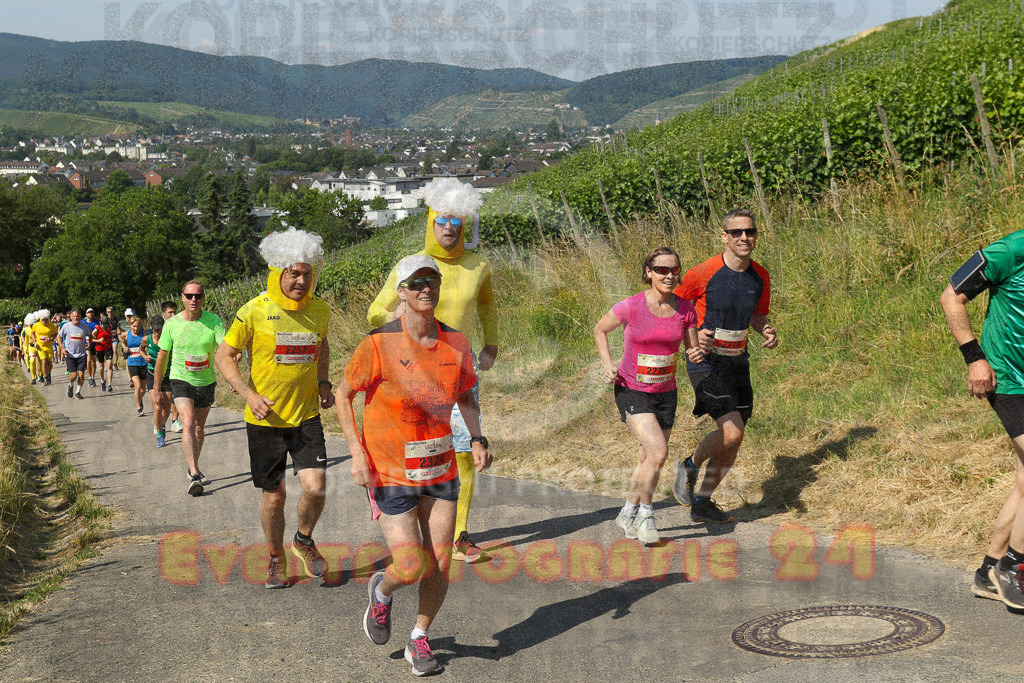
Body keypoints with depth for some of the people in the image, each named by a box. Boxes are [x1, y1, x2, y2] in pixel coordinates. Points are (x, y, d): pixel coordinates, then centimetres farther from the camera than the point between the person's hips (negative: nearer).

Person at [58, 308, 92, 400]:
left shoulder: (84, 327, -1)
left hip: (81, 354, 1)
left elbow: (90, 334, 19)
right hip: (69, 354, -1)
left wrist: (89, 343, 2)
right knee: (74, 375, -7)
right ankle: (70, 385, 27)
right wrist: (62, 348, -2)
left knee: (81, 374, -7)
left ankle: (78, 392, 12)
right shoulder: (66, 326, -5)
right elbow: (59, 336, 9)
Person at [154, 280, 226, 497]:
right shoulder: (171, 324, -8)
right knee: (188, 423, -22)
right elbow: (163, 355, 4)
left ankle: (193, 468, 37)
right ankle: (194, 476, -29)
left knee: (199, 428, 15)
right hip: (181, 380, -2)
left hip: (206, 381, 2)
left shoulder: (213, 321, -9)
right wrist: (157, 385, 9)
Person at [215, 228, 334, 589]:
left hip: (307, 416, 2)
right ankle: (275, 559, 31)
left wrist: (323, 383, 6)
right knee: (274, 496, 7)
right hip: (265, 420, -2)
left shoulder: (320, 311, 2)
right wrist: (249, 394, -17)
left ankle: (304, 541, 19)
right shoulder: (255, 312, -11)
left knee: (315, 487, -11)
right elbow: (224, 356, -4)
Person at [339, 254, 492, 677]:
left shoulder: (456, 343, -2)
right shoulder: (379, 344, -16)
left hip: (440, 468, 4)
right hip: (389, 472, -4)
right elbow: (343, 394, -5)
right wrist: (357, 452, -14)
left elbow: (466, 396, 13)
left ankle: (419, 641, 30)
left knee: (439, 567, 5)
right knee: (411, 567, -9)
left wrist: (477, 440, -4)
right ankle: (381, 591, 28)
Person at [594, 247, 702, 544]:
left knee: (650, 460, 12)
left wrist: (697, 354, -17)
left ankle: (628, 514, 34)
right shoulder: (631, 307, -15)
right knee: (658, 452, -19)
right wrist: (608, 365, -9)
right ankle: (645, 513, 2)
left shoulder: (685, 309, -5)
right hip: (631, 391, -5)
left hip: (666, 393, 5)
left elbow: (692, 349, 6)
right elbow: (600, 330, 2)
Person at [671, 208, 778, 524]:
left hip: (738, 362, 6)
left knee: (733, 439, 7)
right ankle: (690, 466, 11)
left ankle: (702, 503, 25)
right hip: (706, 361, -6)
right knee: (732, 432, -18)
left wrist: (767, 331, -3)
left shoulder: (761, 278, 1)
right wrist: (693, 335, -20)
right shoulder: (703, 273, -15)